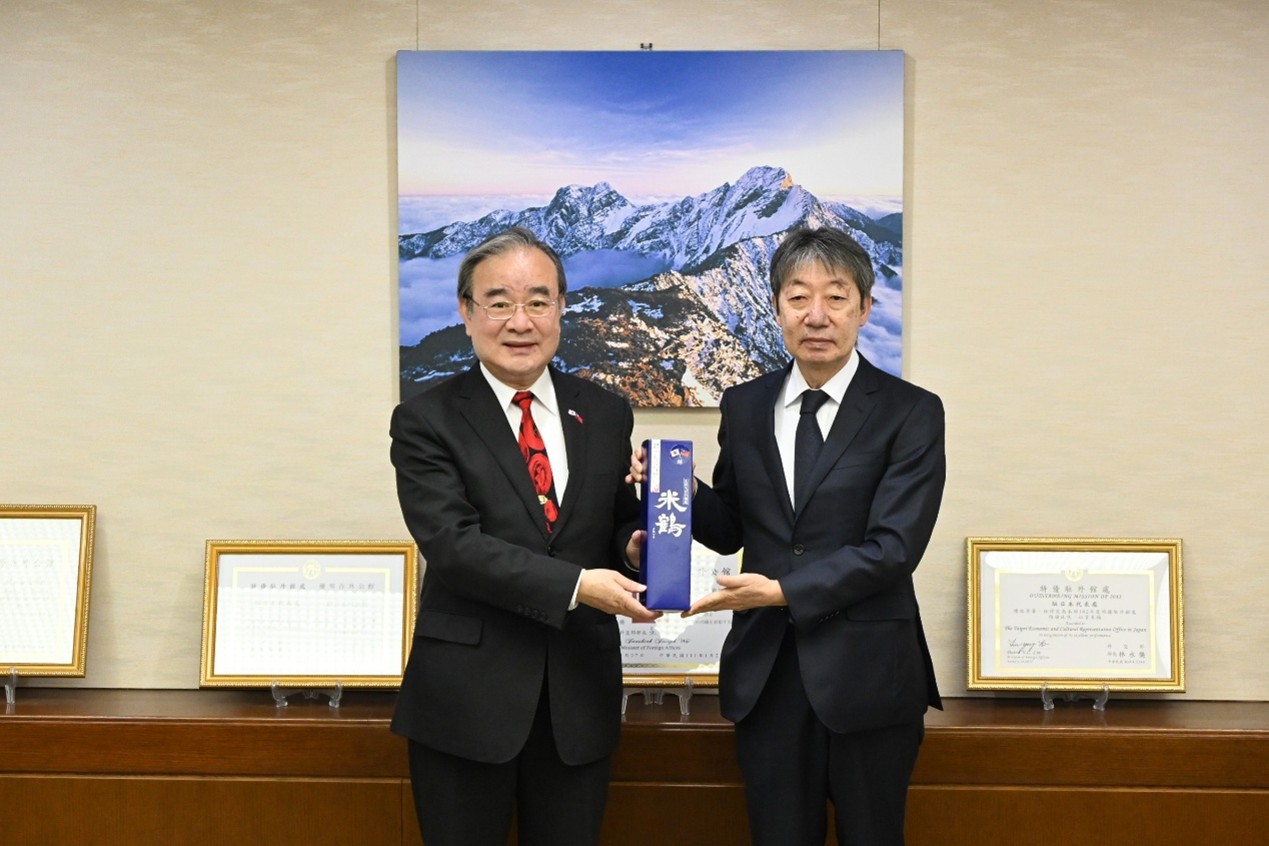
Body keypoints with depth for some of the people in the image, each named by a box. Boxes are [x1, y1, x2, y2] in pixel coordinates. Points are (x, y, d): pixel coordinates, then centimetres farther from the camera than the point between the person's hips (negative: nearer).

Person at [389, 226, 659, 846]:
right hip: (466, 695, -3)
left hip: (580, 697, 3)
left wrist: (634, 547, -12)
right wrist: (575, 585, -24)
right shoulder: (426, 422, -4)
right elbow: (452, 543, -16)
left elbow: (621, 526, 13)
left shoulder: (606, 414, 7)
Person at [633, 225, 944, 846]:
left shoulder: (909, 412, -5)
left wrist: (783, 591, -20)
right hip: (767, 674, 3)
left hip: (866, 677, -3)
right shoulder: (744, 406, 7)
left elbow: (892, 547, -13)